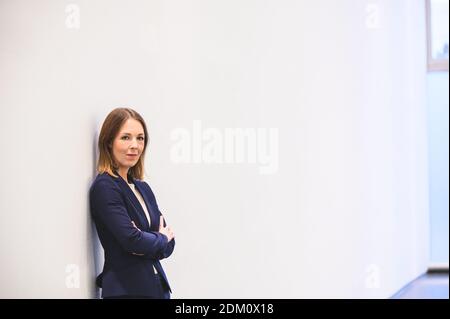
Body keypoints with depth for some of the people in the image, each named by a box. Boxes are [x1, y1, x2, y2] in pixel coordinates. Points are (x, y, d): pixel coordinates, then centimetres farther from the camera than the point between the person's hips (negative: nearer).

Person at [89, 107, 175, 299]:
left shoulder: (143, 188, 12)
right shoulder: (104, 187, -11)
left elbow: (169, 244, 9)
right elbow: (132, 240, -19)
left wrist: (148, 243, -11)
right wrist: (160, 239, -1)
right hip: (126, 290, -7)